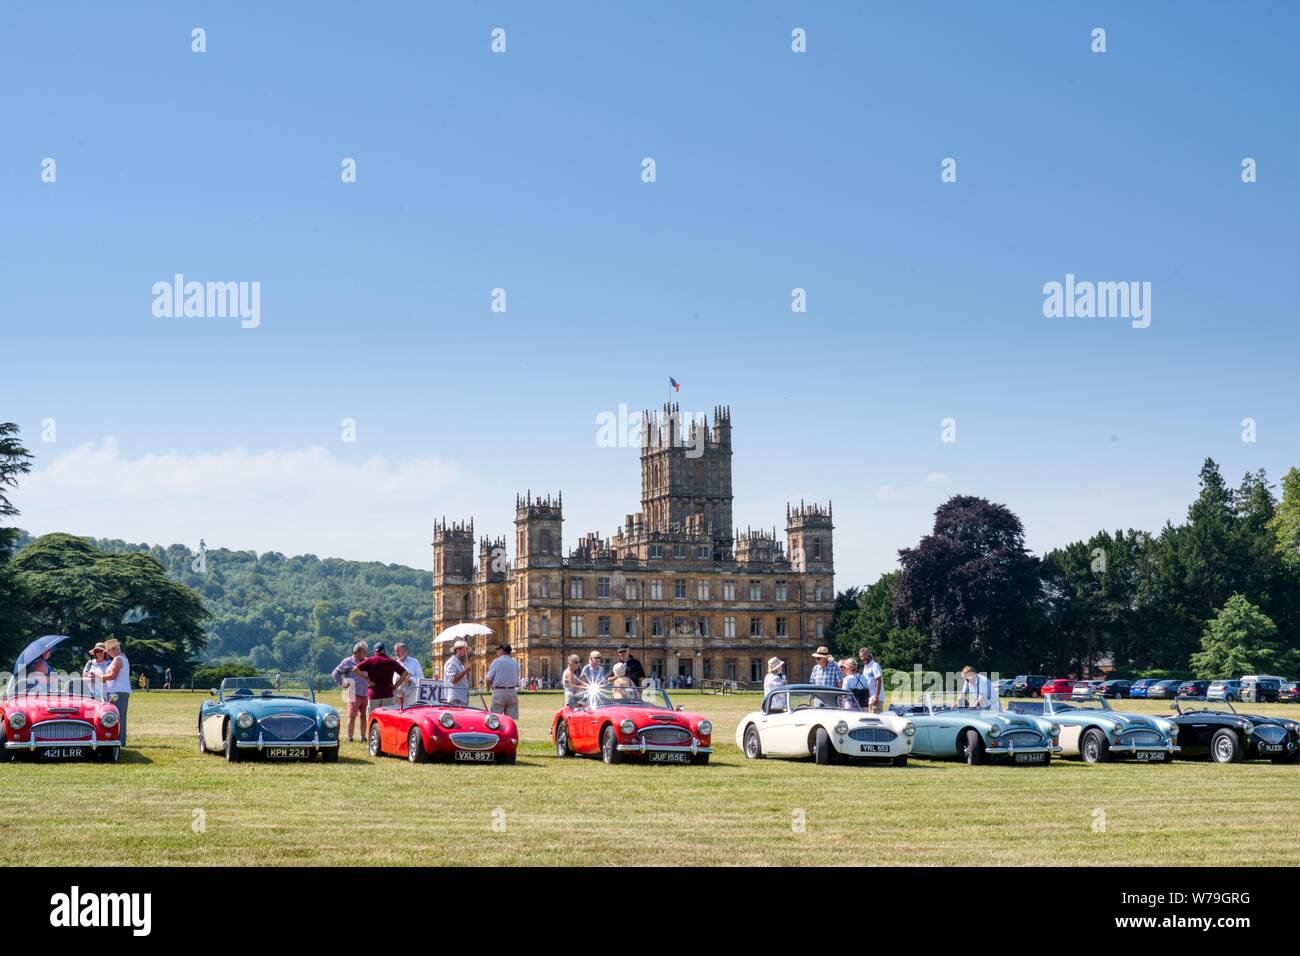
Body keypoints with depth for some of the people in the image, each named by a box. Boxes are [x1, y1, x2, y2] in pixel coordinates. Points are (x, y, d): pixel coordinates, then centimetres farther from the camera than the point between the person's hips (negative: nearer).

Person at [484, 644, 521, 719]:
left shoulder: (497, 662, -4)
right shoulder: (515, 663, 9)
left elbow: (489, 679, -6)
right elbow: (517, 682, 13)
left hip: (499, 692, -4)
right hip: (512, 692, 4)